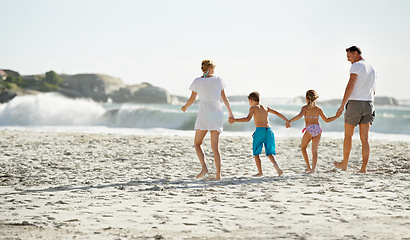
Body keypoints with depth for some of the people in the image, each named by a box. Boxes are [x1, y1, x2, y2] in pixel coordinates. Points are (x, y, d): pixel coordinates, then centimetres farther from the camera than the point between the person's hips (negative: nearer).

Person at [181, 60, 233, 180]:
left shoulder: (197, 81, 0)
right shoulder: (218, 80, 4)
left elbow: (192, 99, 5)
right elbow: (224, 99, 8)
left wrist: (185, 107, 25)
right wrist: (230, 113, 20)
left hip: (203, 115, -2)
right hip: (217, 114, 2)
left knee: (197, 144, 12)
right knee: (215, 147, 4)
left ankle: (204, 167, -9)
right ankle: (218, 174, -5)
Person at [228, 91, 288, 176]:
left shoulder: (253, 108, 3)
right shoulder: (265, 107, 19)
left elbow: (248, 119, -13)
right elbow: (277, 113, 21)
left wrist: (235, 120, -13)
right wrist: (287, 121, 31)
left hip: (260, 131, -5)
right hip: (269, 130, 5)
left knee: (256, 153, 9)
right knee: (269, 152, 12)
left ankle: (260, 172, 4)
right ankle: (275, 163, -16)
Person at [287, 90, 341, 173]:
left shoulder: (305, 108, 2)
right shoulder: (318, 109, 12)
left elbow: (300, 115, -19)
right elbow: (327, 120, 15)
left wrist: (290, 121, -20)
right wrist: (337, 116, 27)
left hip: (309, 129, -3)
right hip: (318, 129, 3)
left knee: (303, 148, 18)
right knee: (314, 151, 6)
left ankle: (308, 167, 11)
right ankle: (313, 169, -9)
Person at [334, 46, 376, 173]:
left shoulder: (356, 66, -9)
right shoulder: (372, 68, 16)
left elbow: (350, 86, -18)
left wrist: (342, 105, -17)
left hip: (355, 102, -6)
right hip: (369, 104, 6)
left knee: (348, 135, 10)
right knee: (364, 138, 3)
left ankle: (344, 164, 20)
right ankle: (364, 167, -3)